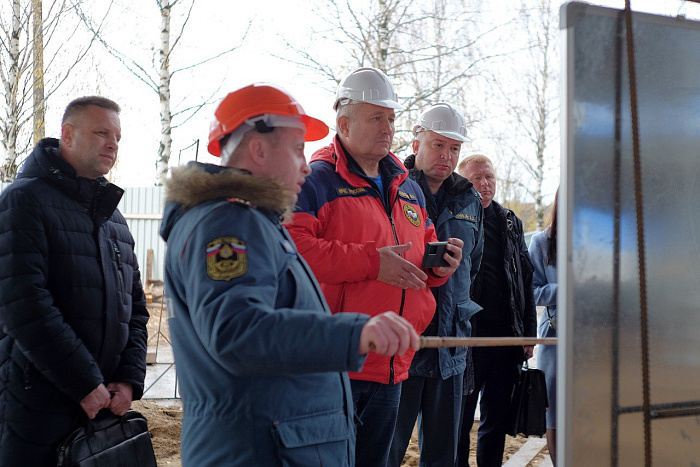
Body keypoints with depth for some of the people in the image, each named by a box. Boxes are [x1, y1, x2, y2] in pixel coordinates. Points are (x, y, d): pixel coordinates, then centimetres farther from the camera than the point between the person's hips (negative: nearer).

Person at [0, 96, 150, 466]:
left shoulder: (113, 218, 16)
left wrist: (130, 379, -1)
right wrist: (85, 384, -18)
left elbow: (135, 309, 15)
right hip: (39, 404, -6)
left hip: (106, 403, 7)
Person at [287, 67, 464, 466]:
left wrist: (440, 265, 4)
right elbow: (292, 249, -21)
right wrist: (370, 262, -22)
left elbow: (422, 251, 28)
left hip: (391, 366, 8)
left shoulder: (409, 189, 18)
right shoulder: (316, 180, -7)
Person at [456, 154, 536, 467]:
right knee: (459, 419, 2)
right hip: (466, 333, -5)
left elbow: (526, 280, 16)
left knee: (498, 419, 13)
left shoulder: (510, 223, 14)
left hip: (506, 335, 5)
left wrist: (528, 334, 11)